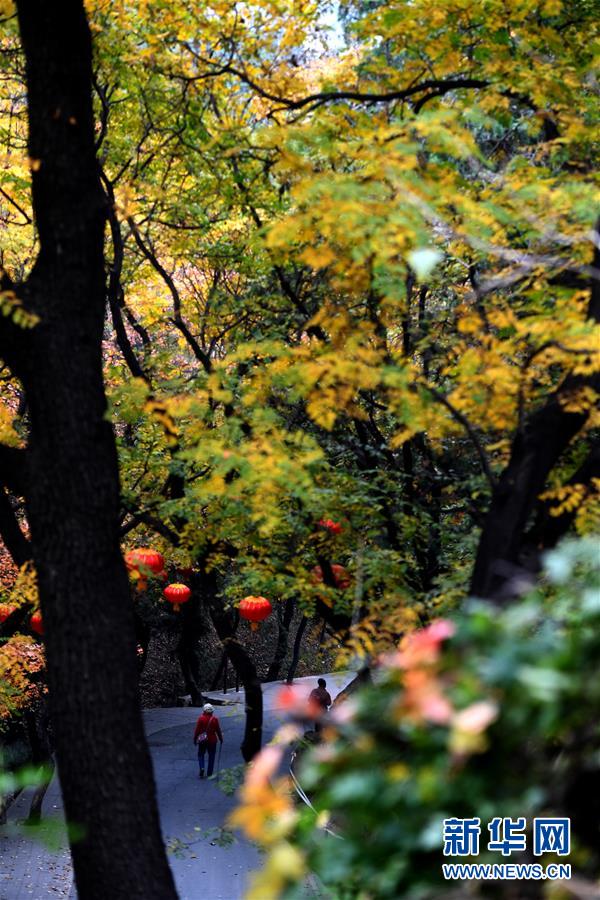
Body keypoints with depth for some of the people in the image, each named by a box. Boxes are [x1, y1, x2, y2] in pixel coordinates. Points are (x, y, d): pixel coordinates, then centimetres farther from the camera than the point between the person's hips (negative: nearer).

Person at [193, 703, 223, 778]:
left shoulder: (201, 718, -10)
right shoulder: (215, 719, -6)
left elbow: (197, 730, -7)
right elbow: (218, 730, 0)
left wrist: (195, 739, 4)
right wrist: (221, 739, 14)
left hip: (202, 741, -1)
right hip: (212, 740, 1)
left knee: (201, 754, 13)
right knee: (211, 756, 11)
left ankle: (202, 768, -11)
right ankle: (210, 773, 12)